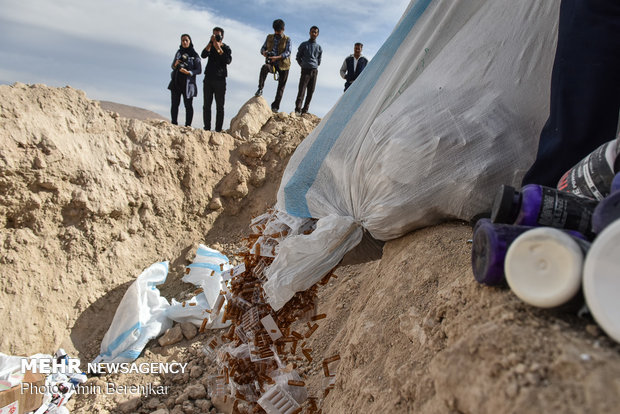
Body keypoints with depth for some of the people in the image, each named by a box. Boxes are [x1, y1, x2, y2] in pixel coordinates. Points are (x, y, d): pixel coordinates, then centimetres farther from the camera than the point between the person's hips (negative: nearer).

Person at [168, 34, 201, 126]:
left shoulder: (194, 55, 0)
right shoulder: (179, 52, 13)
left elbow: (199, 70, -4)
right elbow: (173, 66, 17)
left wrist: (189, 72, -19)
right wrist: (175, 65, -7)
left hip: (188, 83, -4)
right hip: (176, 82, 4)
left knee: (188, 105, -4)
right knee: (175, 104, 3)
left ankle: (188, 126, -2)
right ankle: (174, 124, 8)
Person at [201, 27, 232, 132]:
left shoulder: (226, 48, 5)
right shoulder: (210, 46, 12)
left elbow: (228, 60, -14)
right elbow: (203, 55, -8)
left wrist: (218, 48, -16)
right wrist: (210, 43, -15)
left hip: (220, 80, -2)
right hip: (208, 79, 3)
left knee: (220, 106, -3)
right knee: (206, 105, -1)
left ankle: (218, 130, -4)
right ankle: (207, 128, 1)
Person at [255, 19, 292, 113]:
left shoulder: (287, 40, -1)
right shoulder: (269, 37, 9)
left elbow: (288, 52, -13)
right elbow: (263, 48, 9)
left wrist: (277, 57, -30)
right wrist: (264, 52, -18)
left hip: (283, 65, -1)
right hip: (271, 63, 1)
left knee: (281, 87, 1)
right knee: (264, 68, -35)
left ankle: (275, 106, 10)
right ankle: (260, 89, -27)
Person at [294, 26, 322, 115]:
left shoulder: (319, 47, 15)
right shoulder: (304, 45, 8)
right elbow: (298, 57, 13)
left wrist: (315, 66, 13)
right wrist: (303, 65, 9)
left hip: (314, 71, 3)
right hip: (305, 70, -3)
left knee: (311, 91, 0)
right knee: (301, 90, -12)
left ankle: (305, 110, 3)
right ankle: (298, 109, -16)